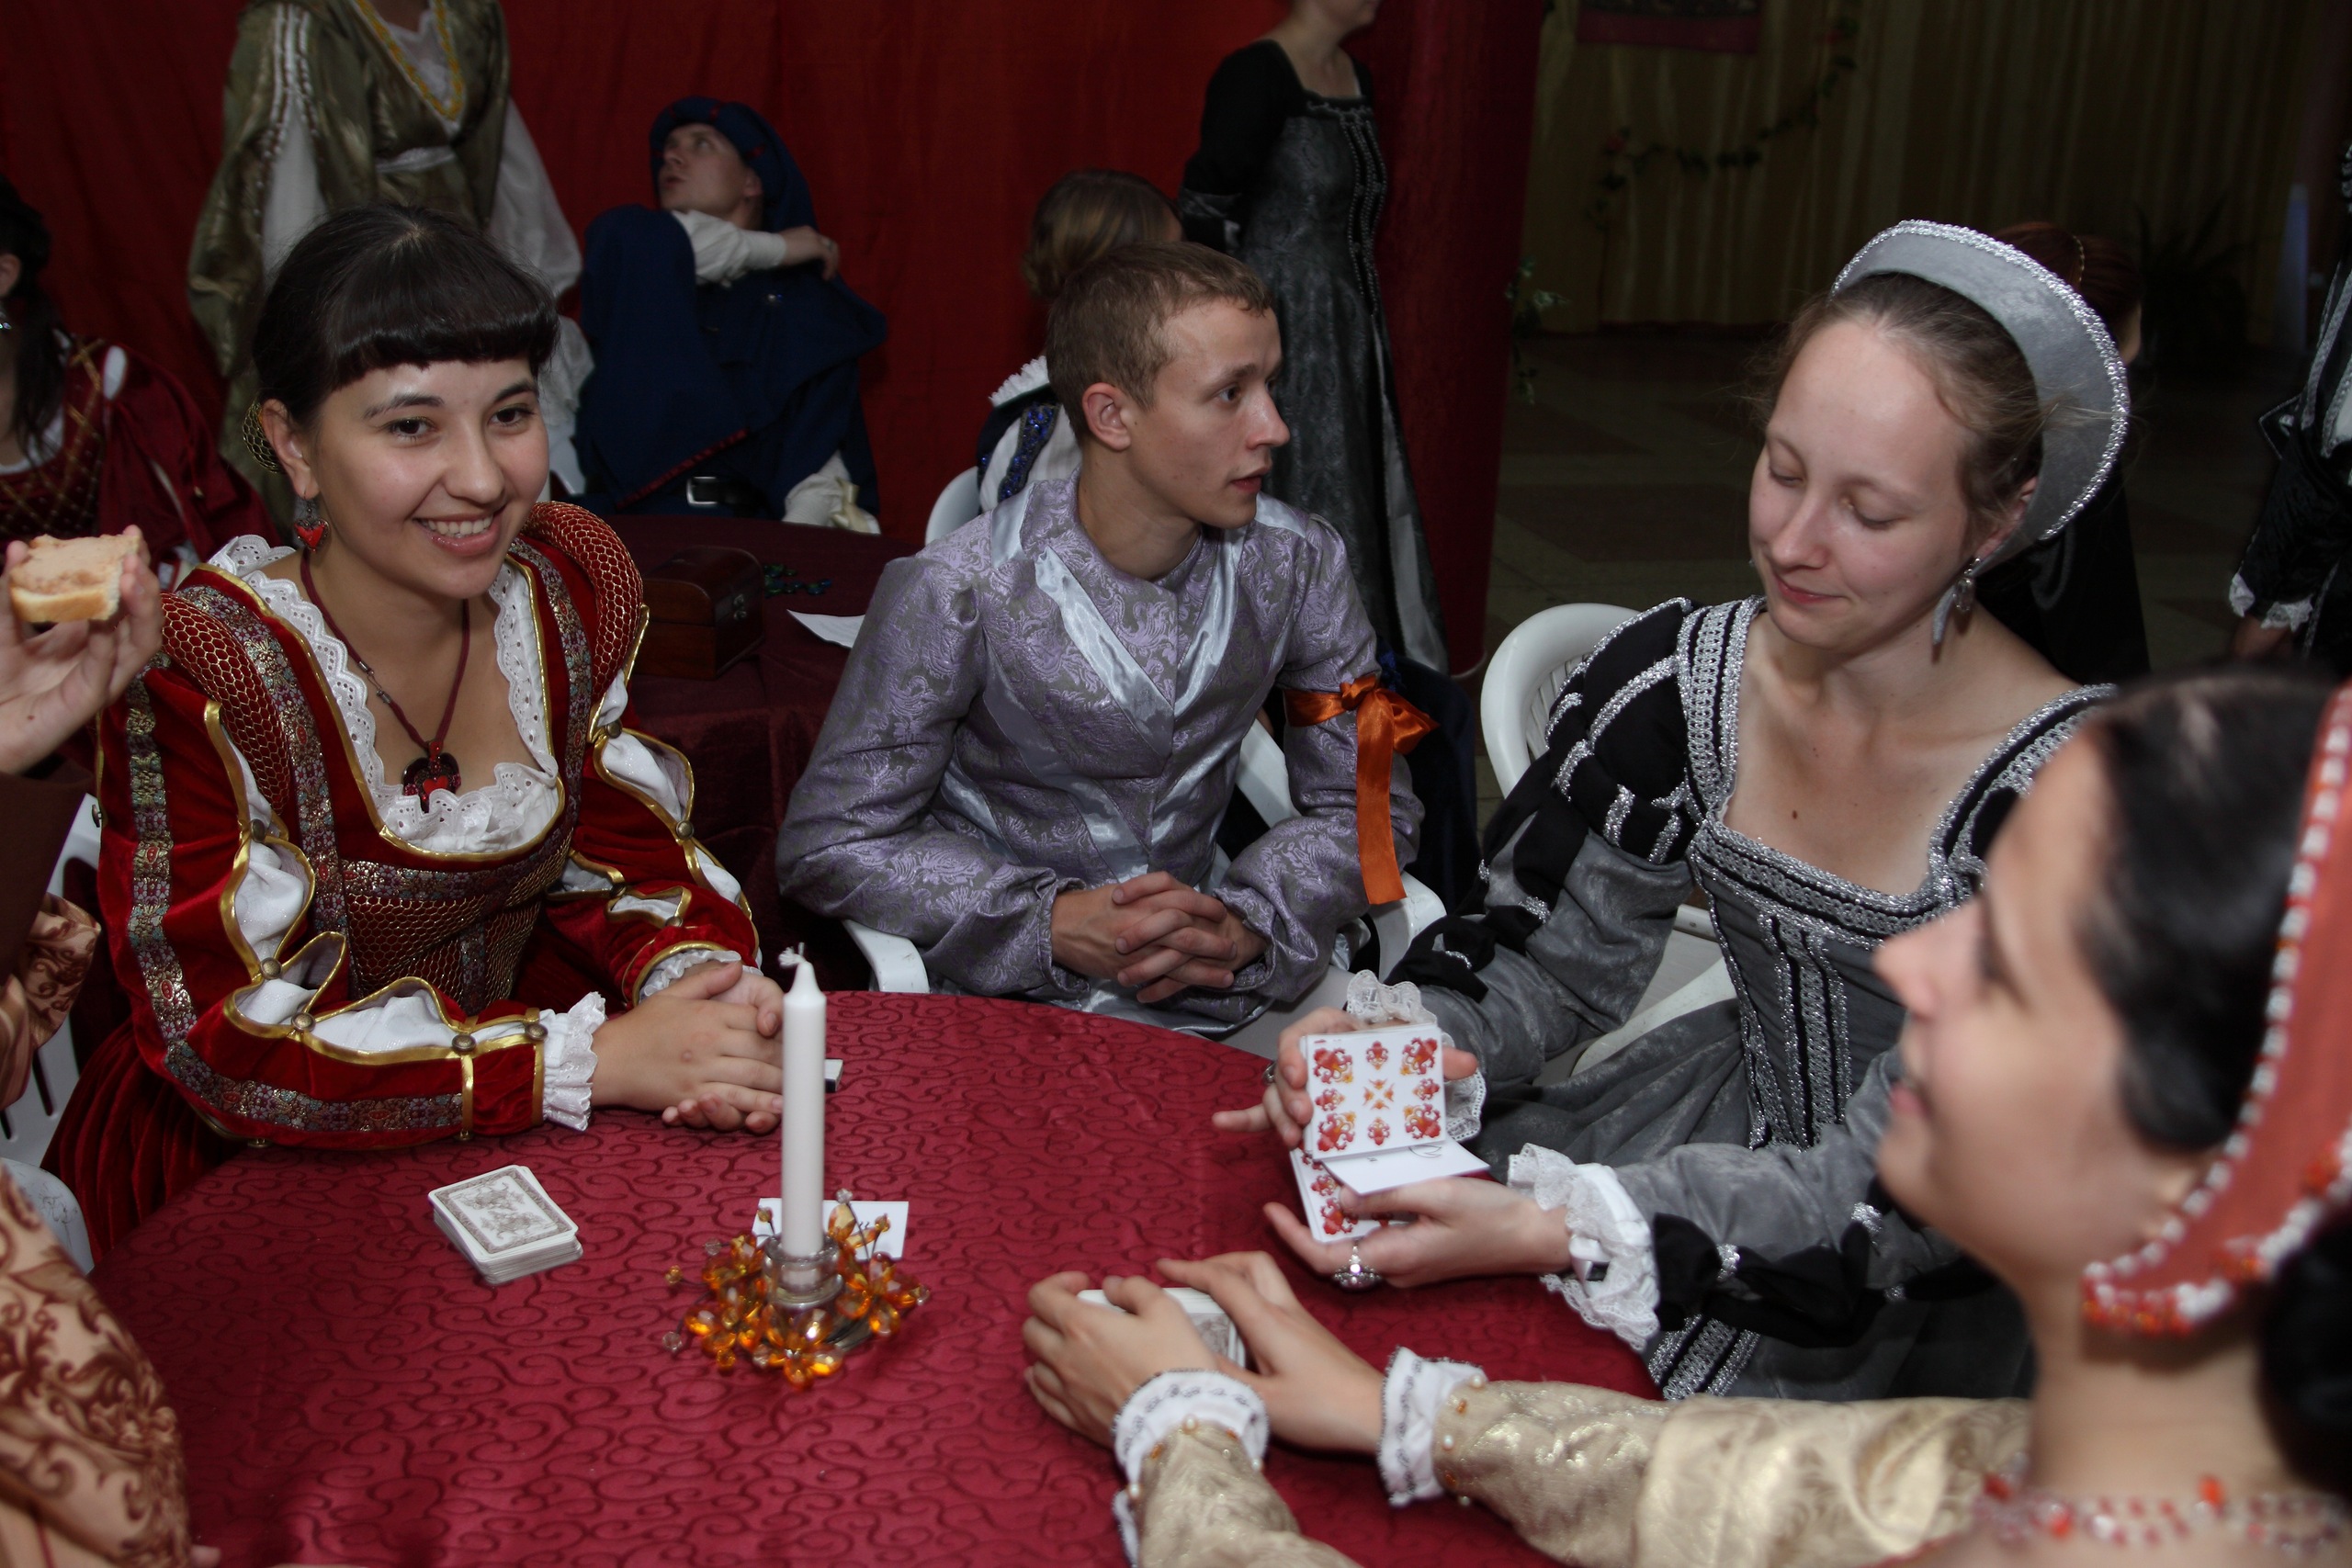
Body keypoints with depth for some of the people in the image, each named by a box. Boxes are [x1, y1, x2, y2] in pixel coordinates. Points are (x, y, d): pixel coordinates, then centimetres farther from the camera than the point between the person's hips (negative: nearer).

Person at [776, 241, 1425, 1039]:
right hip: (1008, 999, -3)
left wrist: (1247, 924, -14)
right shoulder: (956, 596, -14)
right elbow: (829, 842, -7)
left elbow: (1368, 806, 6)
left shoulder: (1297, 564, -3)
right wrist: (1051, 924, -19)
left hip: (1221, 995, 4)